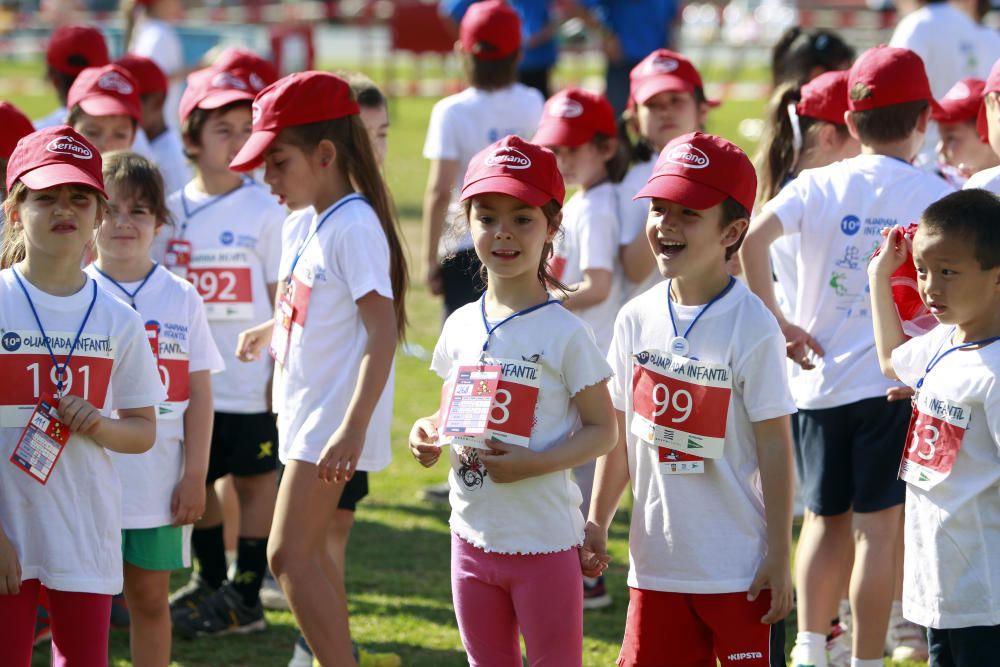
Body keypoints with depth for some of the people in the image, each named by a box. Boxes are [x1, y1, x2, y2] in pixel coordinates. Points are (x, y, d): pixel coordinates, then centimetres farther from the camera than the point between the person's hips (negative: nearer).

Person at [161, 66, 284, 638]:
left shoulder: (266, 210, -6)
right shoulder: (173, 212, 4)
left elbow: (283, 299, -5)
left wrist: (280, 371, -9)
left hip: (251, 381, -4)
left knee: (255, 479, 4)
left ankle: (246, 597, 12)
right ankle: (209, 582, 27)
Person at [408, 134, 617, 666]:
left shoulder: (564, 333, -11)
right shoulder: (461, 327, 5)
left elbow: (602, 431, -9)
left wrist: (533, 463, -23)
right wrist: (429, 435, -6)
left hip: (544, 541, -5)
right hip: (473, 536, 6)